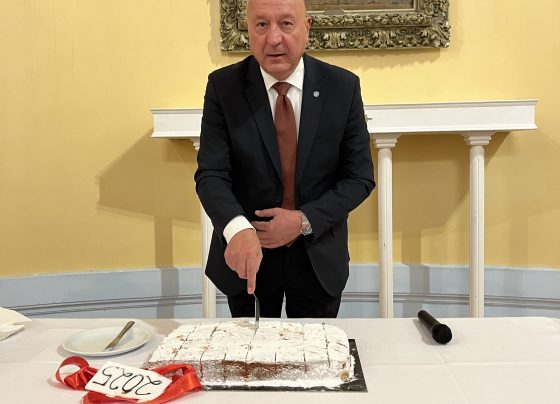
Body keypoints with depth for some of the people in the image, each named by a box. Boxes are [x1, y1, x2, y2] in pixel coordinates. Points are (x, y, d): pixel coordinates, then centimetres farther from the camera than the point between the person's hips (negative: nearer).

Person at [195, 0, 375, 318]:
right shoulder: (224, 86, -10)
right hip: (247, 258, 0)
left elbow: (360, 176, -6)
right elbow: (211, 174, -16)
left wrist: (305, 220, -19)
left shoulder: (343, 87, -9)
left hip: (319, 257, 1)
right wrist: (238, 229, -36)